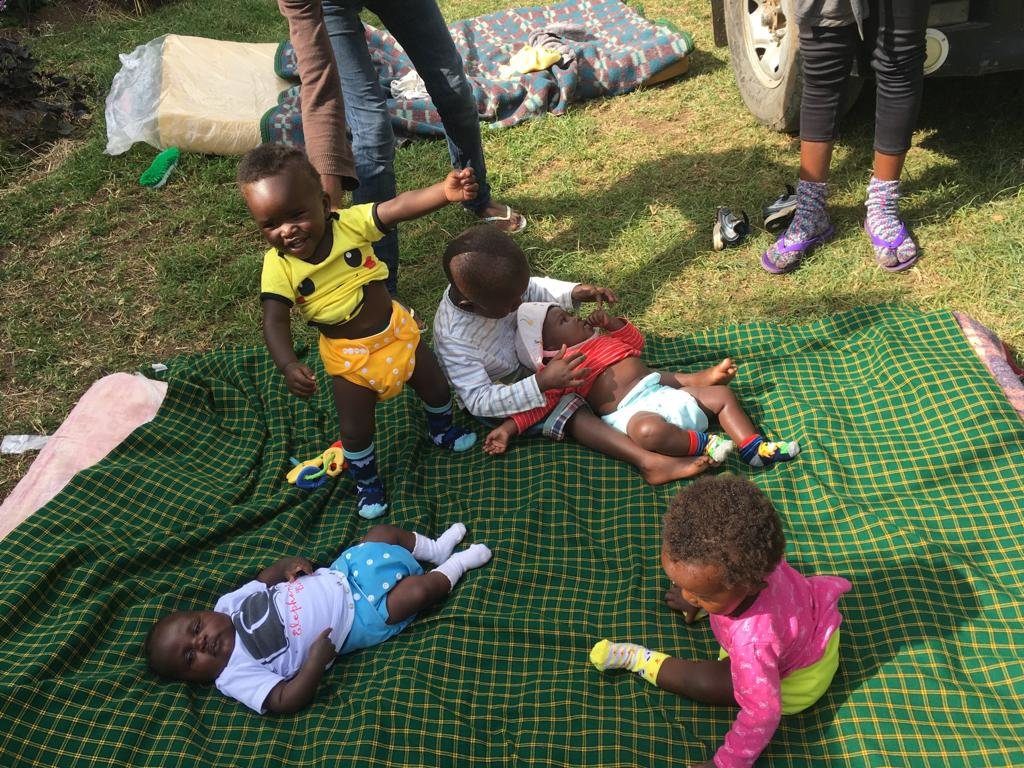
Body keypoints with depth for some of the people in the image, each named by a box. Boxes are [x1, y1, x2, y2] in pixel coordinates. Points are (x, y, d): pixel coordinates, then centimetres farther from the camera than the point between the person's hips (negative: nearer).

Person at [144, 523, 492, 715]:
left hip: (339, 574, 6)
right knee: (418, 591, -17)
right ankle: (454, 566, 16)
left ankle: (436, 548, 34)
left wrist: (289, 565, -10)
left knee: (382, 533, 7)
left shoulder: (230, 602, -3)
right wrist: (316, 661, -36)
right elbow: (286, 701, -26)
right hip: (359, 619, -6)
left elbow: (265, 577, 11)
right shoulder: (235, 675, -19)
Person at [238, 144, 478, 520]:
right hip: (349, 357, -1)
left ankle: (441, 429, 57)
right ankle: (367, 482, 42)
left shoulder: (350, 223, -23)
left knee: (436, 388, 22)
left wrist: (444, 190, -51)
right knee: (355, 430, 10)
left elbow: (400, 206, -34)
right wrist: (289, 366, -46)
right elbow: (275, 322, -27)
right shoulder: (278, 267, -23)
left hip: (396, 331, 2)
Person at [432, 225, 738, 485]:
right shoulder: (453, 337, -37)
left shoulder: (490, 284, -20)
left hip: (525, 359, 7)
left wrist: (574, 292, -17)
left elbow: (533, 287, 1)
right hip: (496, 397, -7)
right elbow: (479, 401, -36)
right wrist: (543, 383, -45)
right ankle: (649, 462, -34)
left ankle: (688, 380, -4)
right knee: (569, 409, -26)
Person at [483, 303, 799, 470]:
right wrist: (507, 428, -24)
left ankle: (755, 448, 5)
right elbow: (538, 403, -11)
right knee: (648, 430, -43)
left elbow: (636, 341, 33)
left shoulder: (601, 338, 23)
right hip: (631, 410, -8)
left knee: (723, 395, 8)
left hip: (665, 390, 9)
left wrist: (611, 323, 14)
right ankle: (701, 444, -22)